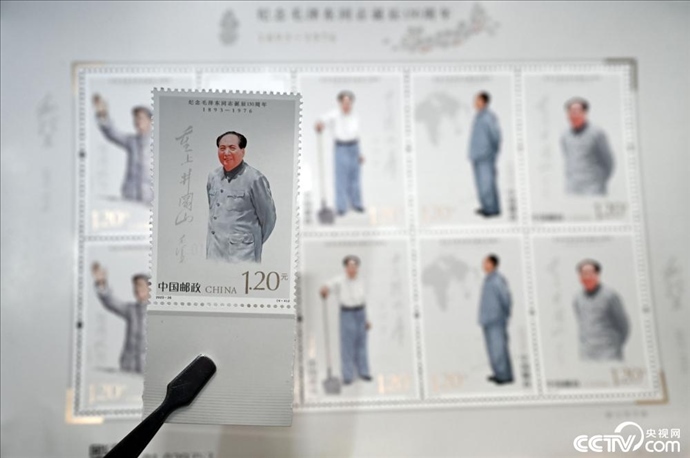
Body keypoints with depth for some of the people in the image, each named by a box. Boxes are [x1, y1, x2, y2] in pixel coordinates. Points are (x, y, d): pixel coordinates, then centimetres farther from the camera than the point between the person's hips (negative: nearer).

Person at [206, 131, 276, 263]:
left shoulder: (254, 179, -12)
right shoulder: (213, 176, 8)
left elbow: (268, 217, -5)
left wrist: (255, 243, 4)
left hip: (242, 253, -6)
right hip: (215, 252, 6)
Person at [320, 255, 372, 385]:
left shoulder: (360, 282, 9)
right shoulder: (340, 281, -8)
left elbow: (363, 301, 14)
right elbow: (327, 287, -25)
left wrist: (366, 319, 12)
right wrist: (325, 289, -49)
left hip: (360, 313, 5)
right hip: (347, 313, -5)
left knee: (361, 343, 9)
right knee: (347, 344, -5)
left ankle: (363, 372, 17)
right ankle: (347, 375, 2)